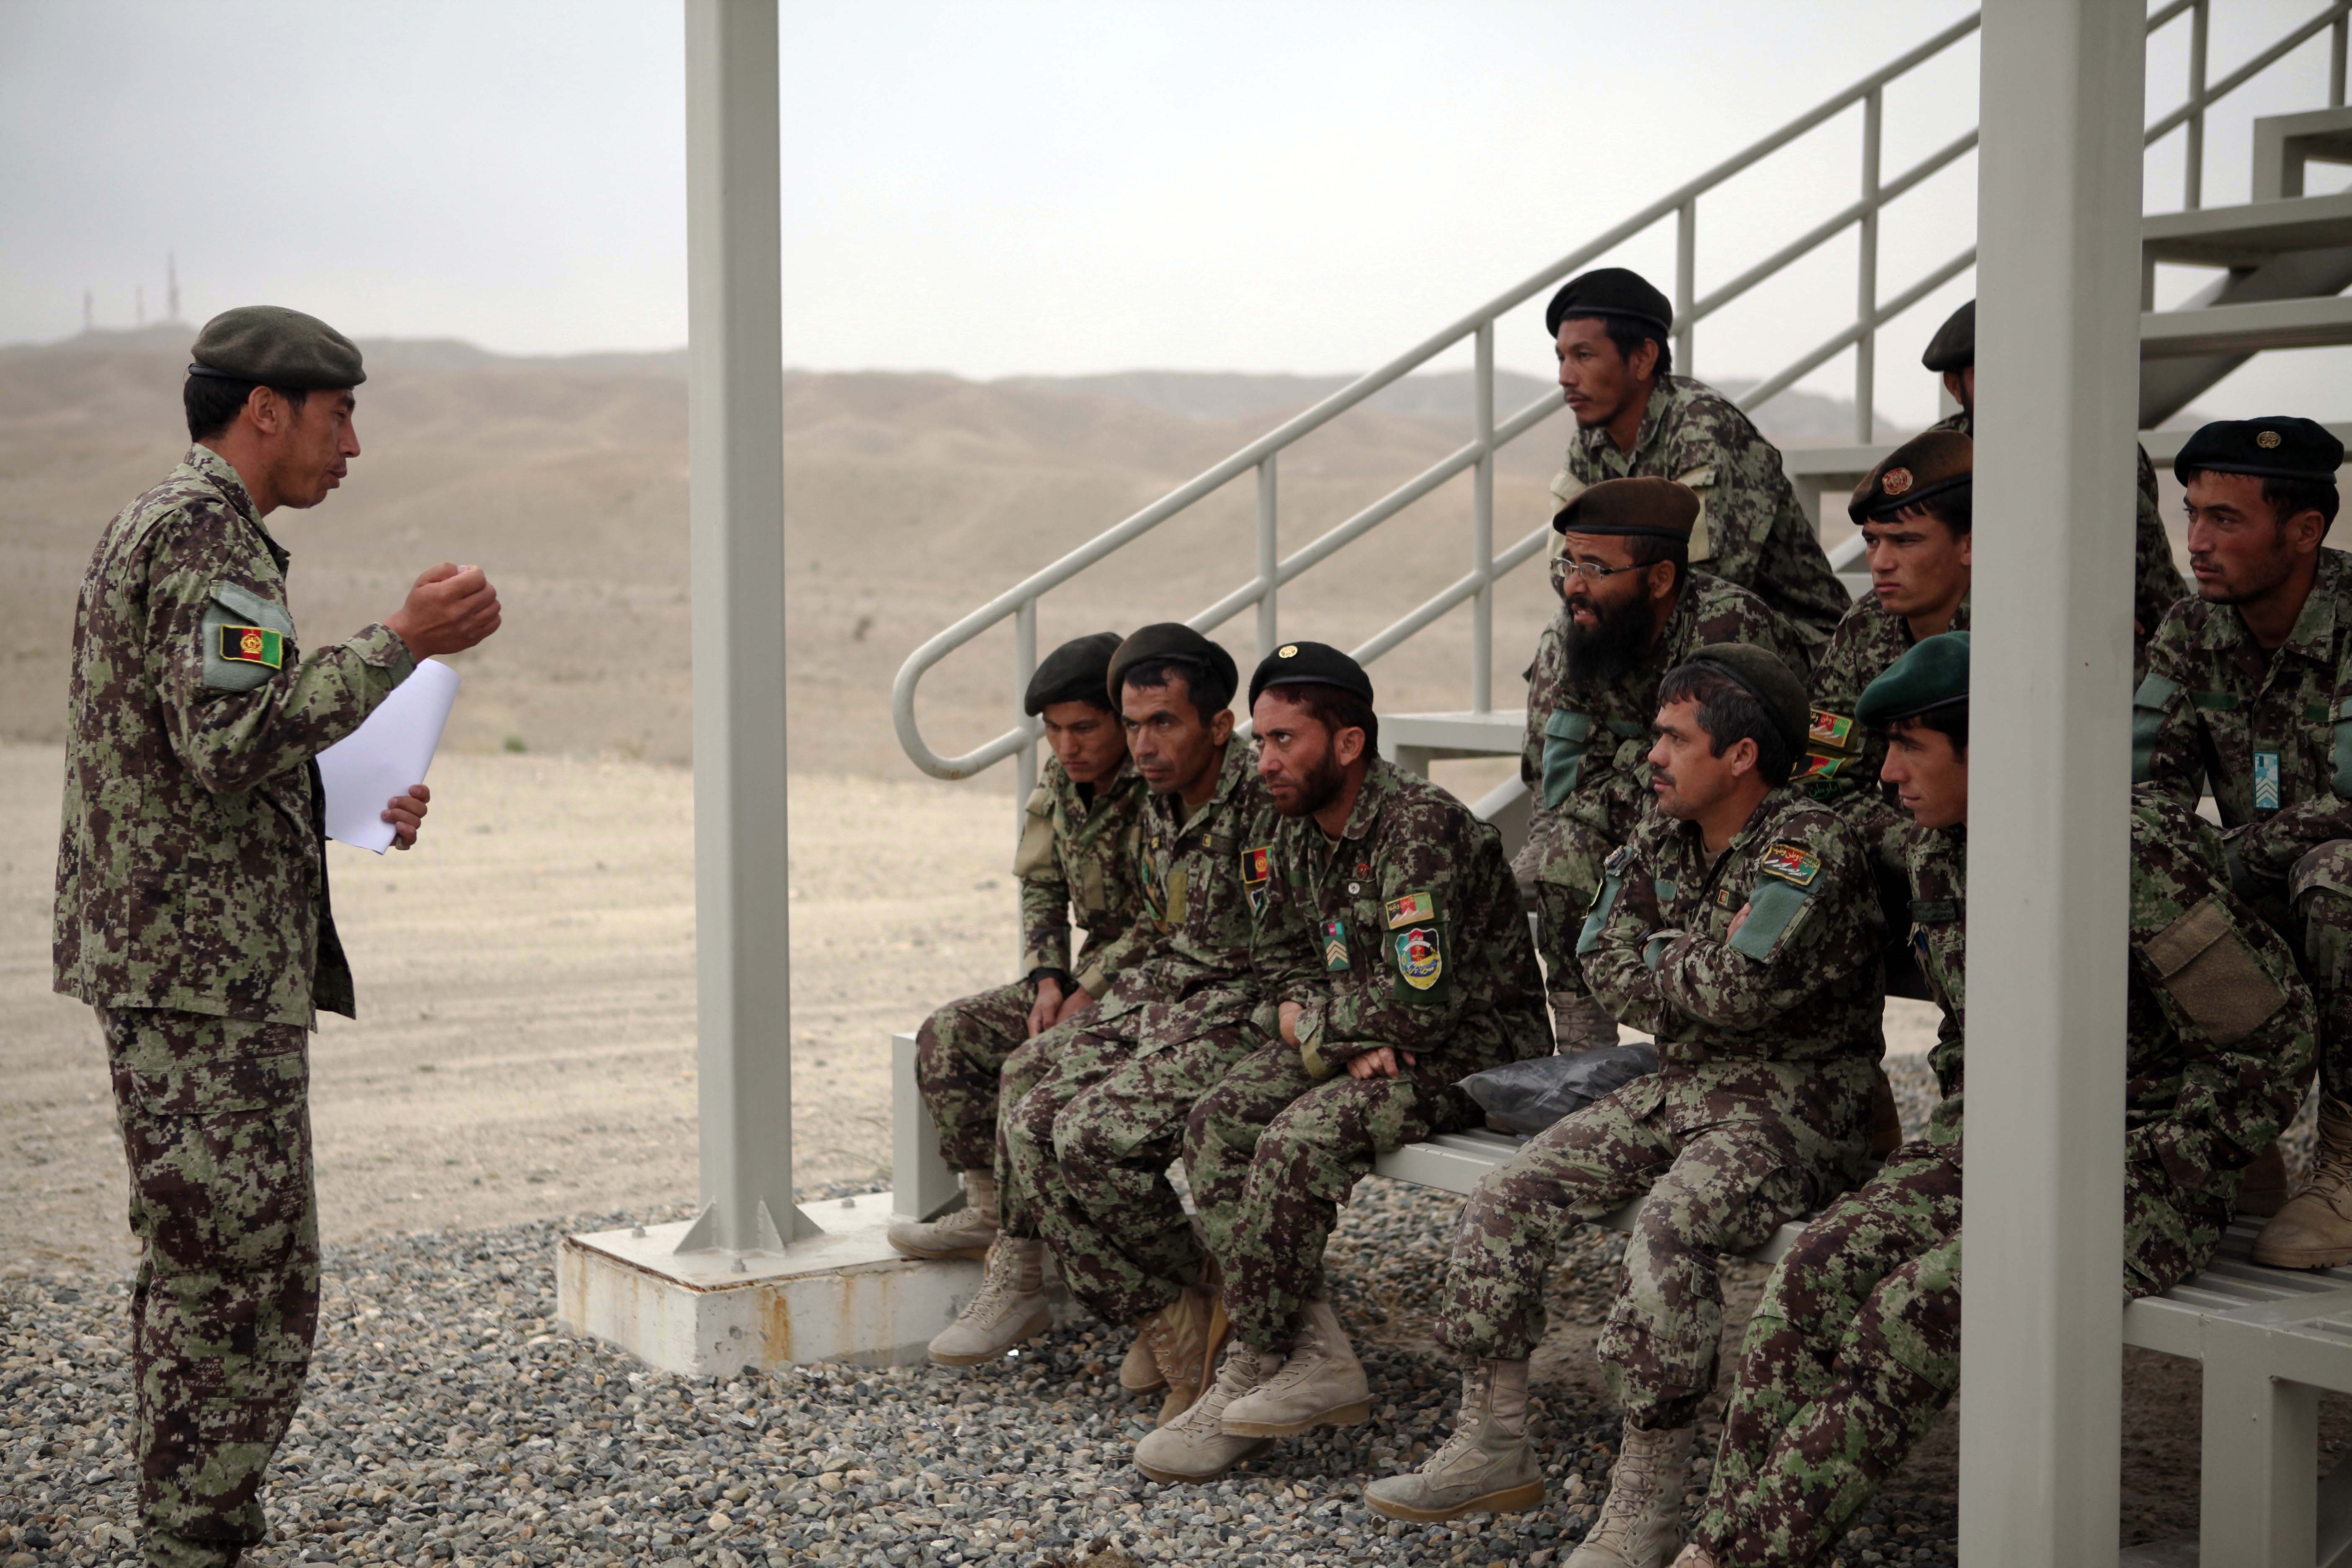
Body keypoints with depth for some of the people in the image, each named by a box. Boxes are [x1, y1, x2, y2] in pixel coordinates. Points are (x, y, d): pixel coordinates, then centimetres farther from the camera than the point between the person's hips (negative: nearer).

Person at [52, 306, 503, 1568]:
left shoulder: (150, 526, 20)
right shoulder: (207, 533, -14)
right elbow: (235, 739, -26)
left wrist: (347, 807, 14)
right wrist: (402, 644, -21)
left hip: (155, 955, 11)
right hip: (207, 969, -11)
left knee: (196, 1272, 15)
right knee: (241, 1281, -7)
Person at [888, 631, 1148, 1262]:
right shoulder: (1059, 778, 6)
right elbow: (1041, 884, 14)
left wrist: (1087, 996, -19)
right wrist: (1047, 980, -2)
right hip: (1092, 975, 8)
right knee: (950, 1035, -6)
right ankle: (989, 1208, -2)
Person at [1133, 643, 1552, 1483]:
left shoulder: (1421, 827, -23)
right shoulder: (1298, 832, 5)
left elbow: (1419, 1005, -27)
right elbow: (1282, 962, 12)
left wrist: (1310, 1024, -10)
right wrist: (1353, 1038, -9)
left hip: (1476, 1044, -9)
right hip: (1370, 1035, 9)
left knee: (1300, 1141, -28)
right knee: (1216, 1125, -11)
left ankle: (1255, 1370, -11)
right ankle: (1319, 1357, -15)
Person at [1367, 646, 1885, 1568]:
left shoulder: (1810, 847, -16)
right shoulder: (1660, 845, 10)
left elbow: (1736, 988, -25)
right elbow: (1607, 970, 4)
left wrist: (1666, 960, -5)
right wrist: (1700, 981, -12)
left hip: (1793, 1110, -8)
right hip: (1678, 1089, 8)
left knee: (1666, 1232, -33)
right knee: (1505, 1204, -5)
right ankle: (1493, 1448, 6)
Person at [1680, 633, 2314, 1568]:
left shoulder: (2138, 852, -17)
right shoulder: (1938, 850, 6)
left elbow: (2274, 1037, -11)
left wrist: (2133, 1172, -13)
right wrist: (1958, 1131, 9)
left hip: (2136, 1167, -7)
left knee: (1916, 1311, -27)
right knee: (1811, 1279, -19)